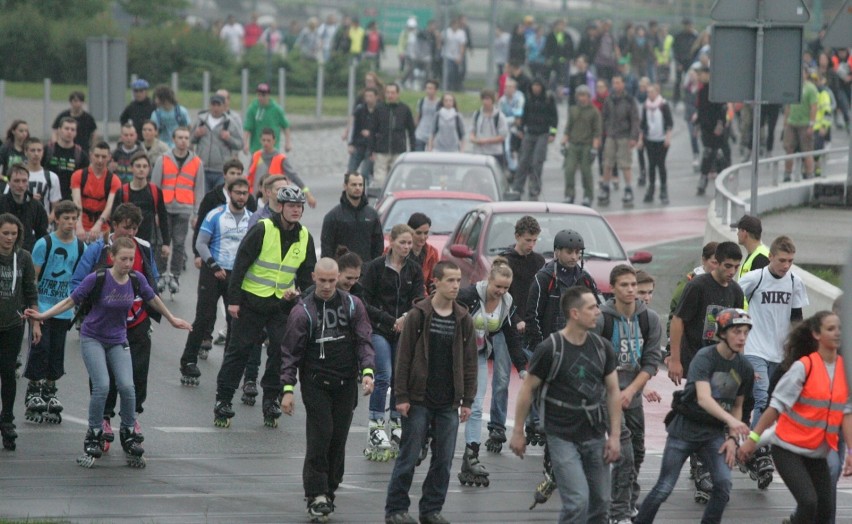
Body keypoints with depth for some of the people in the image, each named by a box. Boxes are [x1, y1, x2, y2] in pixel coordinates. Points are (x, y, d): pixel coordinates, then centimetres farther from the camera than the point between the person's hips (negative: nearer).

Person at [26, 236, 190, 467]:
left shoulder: (136, 279, -8)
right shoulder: (97, 279, -19)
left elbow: (152, 299, 12)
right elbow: (71, 301, -10)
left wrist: (172, 319, 26)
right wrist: (43, 316, -18)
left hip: (118, 341, 3)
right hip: (93, 338, -3)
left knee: (127, 386, -13)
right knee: (102, 386, -19)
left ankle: (129, 434, 6)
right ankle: (94, 436, -2)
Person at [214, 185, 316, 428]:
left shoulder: (304, 237, 5)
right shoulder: (262, 230, -11)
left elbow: (308, 272, 17)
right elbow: (241, 263, -10)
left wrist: (300, 292, 0)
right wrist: (233, 299, -12)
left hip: (283, 304, 4)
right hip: (251, 301, -4)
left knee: (281, 351, -2)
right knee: (238, 350, 0)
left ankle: (271, 400, 12)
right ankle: (223, 401, 6)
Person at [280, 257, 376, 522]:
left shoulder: (352, 305, 4)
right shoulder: (302, 311, -4)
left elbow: (363, 341, 5)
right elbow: (290, 352, -2)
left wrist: (367, 371, -11)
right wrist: (288, 389, -8)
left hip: (346, 383, 3)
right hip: (315, 382, -3)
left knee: (338, 439, 4)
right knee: (320, 437, -12)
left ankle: (329, 491, 14)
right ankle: (316, 495, -9)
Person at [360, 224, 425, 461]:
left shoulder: (414, 270, 9)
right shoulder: (375, 267, -3)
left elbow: (418, 300, 2)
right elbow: (365, 301, -4)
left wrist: (407, 319, -19)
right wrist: (390, 321, -12)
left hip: (403, 332, 4)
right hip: (378, 330, -4)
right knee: (384, 376, -15)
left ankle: (397, 426, 15)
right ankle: (376, 426, -10)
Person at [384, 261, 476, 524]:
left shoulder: (463, 319, 5)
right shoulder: (418, 316, -5)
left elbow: (469, 362, 9)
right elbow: (404, 358, -5)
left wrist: (467, 401, 5)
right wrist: (402, 396, -9)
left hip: (449, 404, 4)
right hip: (419, 401, -4)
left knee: (444, 460, 5)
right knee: (409, 457, 0)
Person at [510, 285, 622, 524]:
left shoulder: (602, 347, 3)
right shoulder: (550, 349, -12)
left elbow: (613, 391, 8)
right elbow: (528, 389, -4)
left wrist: (615, 436, 3)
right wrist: (518, 432, -2)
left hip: (595, 436, 5)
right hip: (562, 437, -5)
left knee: (600, 502, 7)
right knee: (577, 501, -15)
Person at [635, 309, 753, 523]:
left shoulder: (744, 368, 0)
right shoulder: (705, 358, -18)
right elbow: (703, 398, -32)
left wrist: (732, 438, -1)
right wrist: (730, 420, -47)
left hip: (714, 432, 4)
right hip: (686, 427, -4)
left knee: (723, 484, -15)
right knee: (664, 489, -3)